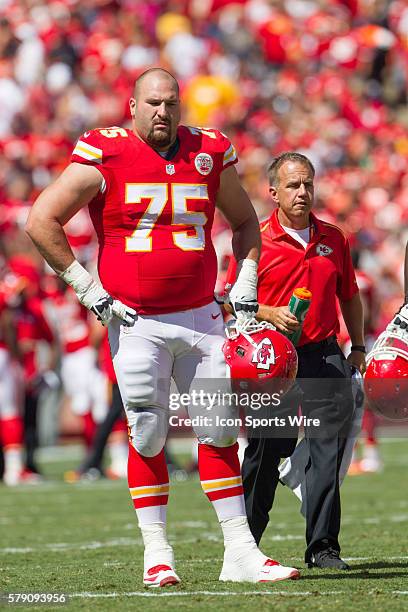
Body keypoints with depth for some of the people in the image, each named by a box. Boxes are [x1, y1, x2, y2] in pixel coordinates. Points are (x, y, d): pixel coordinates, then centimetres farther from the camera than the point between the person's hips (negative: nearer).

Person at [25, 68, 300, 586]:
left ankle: (241, 552, 8)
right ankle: (157, 553, 11)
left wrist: (245, 284, 9)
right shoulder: (104, 156, -8)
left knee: (220, 431, 3)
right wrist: (87, 288, -8)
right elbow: (42, 221, -8)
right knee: (147, 436, 2)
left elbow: (245, 221, 21)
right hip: (136, 324, -3)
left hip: (201, 318, 3)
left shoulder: (208, 153, 4)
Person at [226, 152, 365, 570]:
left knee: (328, 450, -5)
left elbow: (349, 297, 20)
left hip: (324, 357, 3)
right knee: (265, 453, 1)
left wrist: (358, 347, 17)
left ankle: (323, 547, 1)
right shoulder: (256, 242, -2)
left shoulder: (333, 238, 11)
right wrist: (271, 315, -15)